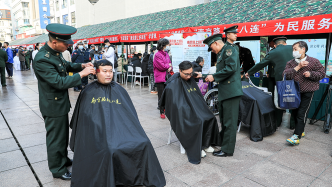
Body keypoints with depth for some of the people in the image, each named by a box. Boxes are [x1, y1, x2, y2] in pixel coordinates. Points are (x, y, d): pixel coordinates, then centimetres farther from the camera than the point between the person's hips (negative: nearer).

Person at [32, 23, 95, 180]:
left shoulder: (56, 52, 1)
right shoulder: (42, 59, -27)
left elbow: (66, 66, 18)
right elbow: (60, 82, -30)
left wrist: (82, 65, 1)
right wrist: (82, 74, -25)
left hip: (61, 102, 9)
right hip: (53, 105, -9)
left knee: (63, 134, 24)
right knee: (55, 138, 8)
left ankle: (63, 159, 44)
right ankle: (57, 169, 27)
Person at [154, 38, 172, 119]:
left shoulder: (166, 54, 14)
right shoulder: (157, 55, -11)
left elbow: (170, 65, 16)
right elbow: (161, 66, -19)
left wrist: (170, 68, -7)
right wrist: (168, 65, -1)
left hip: (167, 78, 7)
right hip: (160, 78, -7)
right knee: (161, 96, 0)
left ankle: (165, 109, 24)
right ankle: (162, 112, 9)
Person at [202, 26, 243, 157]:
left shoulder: (229, 48, -8)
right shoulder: (222, 53, 21)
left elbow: (231, 68, -22)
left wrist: (214, 76, -15)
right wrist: (211, 77, 13)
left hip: (231, 91, -10)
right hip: (224, 92, 10)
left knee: (229, 121, -2)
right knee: (224, 120, 20)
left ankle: (227, 150, 7)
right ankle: (223, 141, 34)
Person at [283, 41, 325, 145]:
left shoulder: (314, 61, -4)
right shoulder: (291, 63, 4)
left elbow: (322, 73, -1)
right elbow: (286, 75, -10)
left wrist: (311, 74, -17)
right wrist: (298, 67, -18)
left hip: (307, 92, -5)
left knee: (301, 114, -8)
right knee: (294, 113, 13)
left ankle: (296, 136, -8)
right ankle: (300, 130, 32)